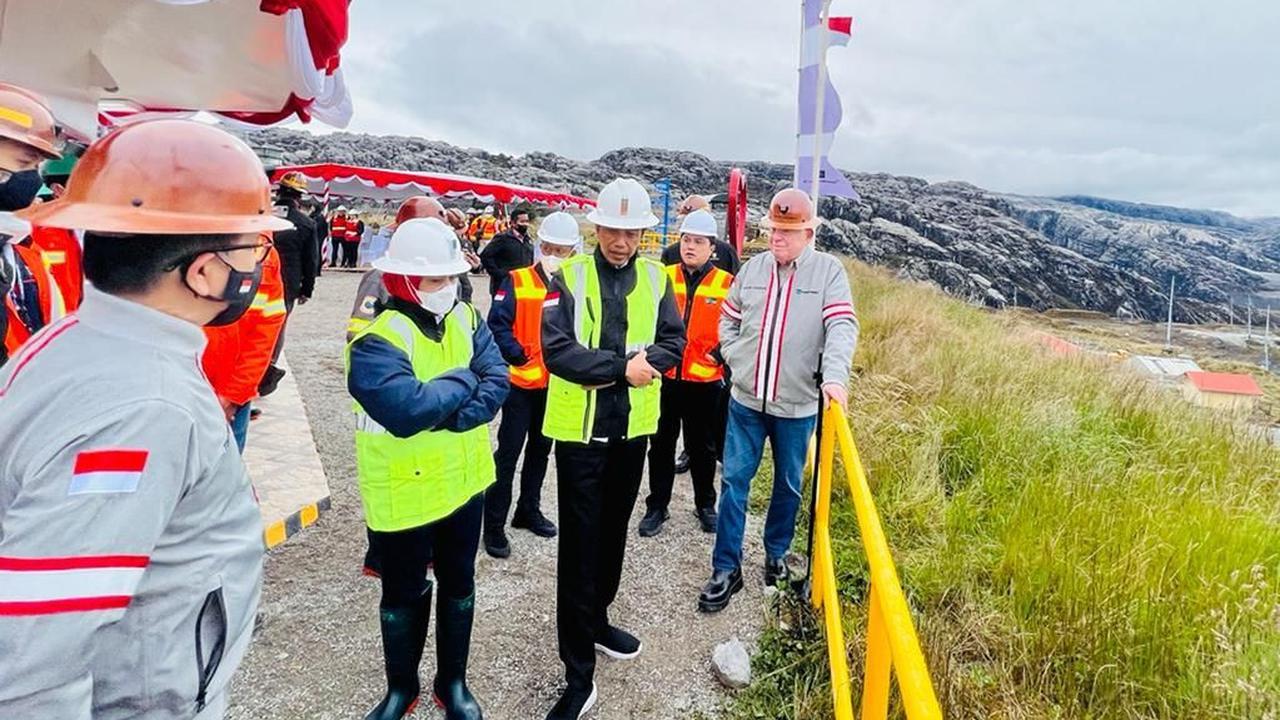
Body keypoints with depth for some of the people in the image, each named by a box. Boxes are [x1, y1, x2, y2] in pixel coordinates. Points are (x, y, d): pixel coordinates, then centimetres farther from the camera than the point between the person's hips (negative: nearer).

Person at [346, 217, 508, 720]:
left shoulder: (465, 319, -1)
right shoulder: (376, 339, -21)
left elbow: (497, 382, -10)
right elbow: (407, 410, -34)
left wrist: (447, 415, -25)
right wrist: (462, 381, -19)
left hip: (464, 482, 5)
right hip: (405, 493, -5)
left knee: (459, 585, 19)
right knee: (404, 594, 16)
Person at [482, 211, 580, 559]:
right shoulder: (517, 281, -9)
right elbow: (498, 326, -12)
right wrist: (520, 357, -18)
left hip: (557, 384, 4)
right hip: (522, 382, -4)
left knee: (540, 449, 17)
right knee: (508, 452, 0)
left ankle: (529, 511, 33)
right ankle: (494, 524, 11)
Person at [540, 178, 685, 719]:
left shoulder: (655, 277, 3)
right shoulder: (569, 275, -8)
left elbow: (673, 343, 1)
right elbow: (557, 350, -17)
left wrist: (648, 362, -19)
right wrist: (622, 366, -20)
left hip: (633, 427, 4)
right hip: (580, 429, -4)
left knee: (613, 532, 19)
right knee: (580, 545, 1)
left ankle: (596, 620, 42)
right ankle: (579, 674, 12)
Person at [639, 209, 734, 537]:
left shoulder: (726, 283, -3)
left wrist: (719, 354, -10)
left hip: (704, 380, -1)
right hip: (664, 377, 2)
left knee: (703, 447, 14)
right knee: (661, 445, 11)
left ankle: (705, 505, 31)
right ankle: (656, 506, 24)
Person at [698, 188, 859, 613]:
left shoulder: (828, 271, -6)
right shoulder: (753, 268, 3)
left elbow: (842, 327, -17)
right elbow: (728, 321, 12)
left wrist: (834, 376, -33)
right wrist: (738, 362, -1)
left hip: (797, 404, -2)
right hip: (746, 399, 2)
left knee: (789, 484, 14)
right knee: (734, 479, 4)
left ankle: (776, 554, 36)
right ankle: (726, 569, 15)